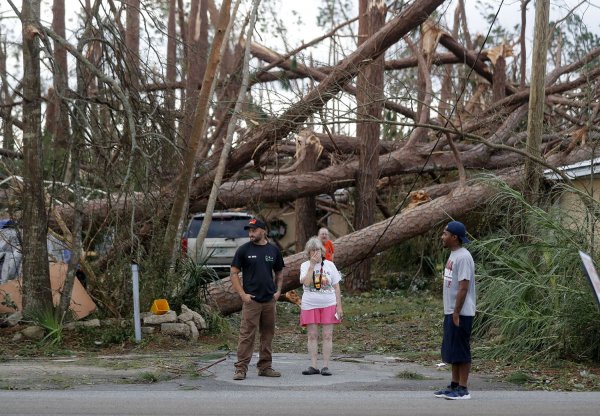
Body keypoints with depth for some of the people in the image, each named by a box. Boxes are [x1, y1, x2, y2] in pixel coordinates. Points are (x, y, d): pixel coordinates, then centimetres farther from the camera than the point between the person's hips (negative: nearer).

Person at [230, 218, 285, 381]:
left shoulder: (273, 250, 9)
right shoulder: (244, 250, 0)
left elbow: (279, 272, 19)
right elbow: (234, 273, 0)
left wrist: (278, 291, 5)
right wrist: (242, 294, -9)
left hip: (270, 300, 4)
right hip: (251, 300, -4)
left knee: (268, 335, 9)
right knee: (246, 335, -7)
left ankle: (265, 367, 19)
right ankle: (241, 369, -4)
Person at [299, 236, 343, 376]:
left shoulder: (329, 265, 6)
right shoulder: (305, 266, 3)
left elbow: (336, 287, 6)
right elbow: (306, 282, -15)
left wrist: (339, 306, 0)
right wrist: (312, 265, -15)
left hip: (328, 305, 0)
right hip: (310, 305, 0)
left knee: (327, 336, -2)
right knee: (312, 336, 0)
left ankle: (326, 366, 1)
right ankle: (313, 366, 5)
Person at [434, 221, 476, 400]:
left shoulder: (463, 257, -17)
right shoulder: (453, 255, 14)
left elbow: (463, 287, -21)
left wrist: (456, 313, -20)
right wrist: (450, 312, 17)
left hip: (461, 313, -10)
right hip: (451, 312, 10)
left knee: (461, 350, -4)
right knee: (452, 350, 14)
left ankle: (462, 389, 1)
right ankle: (454, 385, 21)